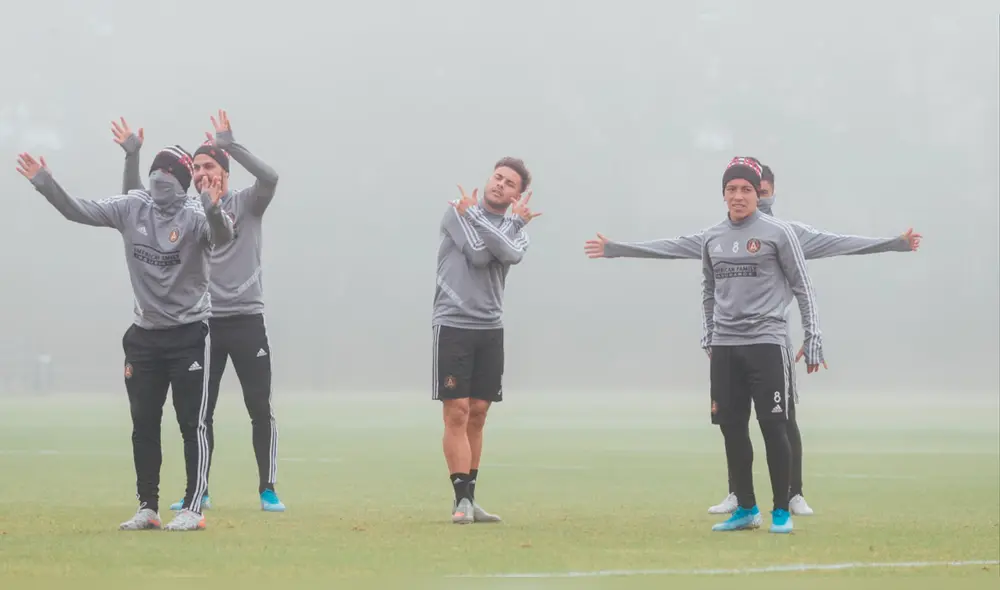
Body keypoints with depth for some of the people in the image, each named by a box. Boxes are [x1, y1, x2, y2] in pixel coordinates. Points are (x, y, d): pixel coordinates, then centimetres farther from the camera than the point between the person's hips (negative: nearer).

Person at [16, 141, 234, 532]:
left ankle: (193, 509, -1)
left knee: (192, 423, -4)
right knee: (143, 424, 8)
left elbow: (221, 237, -34)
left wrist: (213, 209, -54)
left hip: (189, 334, -5)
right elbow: (78, 211, -1)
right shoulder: (131, 208, 1)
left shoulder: (194, 216, -13)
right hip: (144, 334, 5)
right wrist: (45, 183, -14)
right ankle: (147, 509, 16)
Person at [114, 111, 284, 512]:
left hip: (246, 321, -3)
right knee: (199, 411, 6)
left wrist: (231, 146, -26)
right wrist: (132, 157, -9)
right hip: (203, 324, 3)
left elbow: (269, 178, -19)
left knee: (260, 408, -2)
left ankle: (268, 491, 4)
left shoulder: (246, 204, 0)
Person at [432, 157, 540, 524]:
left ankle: (467, 499, 13)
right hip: (453, 324, -5)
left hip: (490, 328, 5)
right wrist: (515, 223, -5)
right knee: (457, 414, -9)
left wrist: (474, 215, -10)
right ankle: (462, 498, -10)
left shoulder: (517, 229, 12)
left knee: (477, 415, 8)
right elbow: (478, 253, -15)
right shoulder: (457, 211, 0)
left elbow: (510, 254, -13)